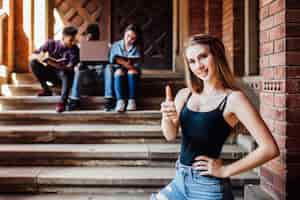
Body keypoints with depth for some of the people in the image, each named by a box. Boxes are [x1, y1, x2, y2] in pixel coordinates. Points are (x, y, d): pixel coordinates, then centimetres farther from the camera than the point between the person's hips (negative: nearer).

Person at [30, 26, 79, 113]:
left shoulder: (74, 49, -15)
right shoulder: (51, 43, -9)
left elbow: (70, 67, -28)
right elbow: (32, 56, -8)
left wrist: (53, 63, -41)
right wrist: (39, 57, -33)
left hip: (65, 76, -3)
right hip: (51, 73, 3)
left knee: (66, 72, -37)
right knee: (33, 62, -18)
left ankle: (62, 101, -43)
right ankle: (46, 89, -8)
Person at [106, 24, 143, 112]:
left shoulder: (137, 48, 0)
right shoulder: (116, 45, 4)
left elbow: (137, 66, -11)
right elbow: (112, 63, -2)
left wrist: (124, 63, -27)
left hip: (133, 74, 0)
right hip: (118, 71, 0)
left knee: (132, 71, -32)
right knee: (119, 71, -32)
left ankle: (132, 100, -35)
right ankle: (120, 101, -43)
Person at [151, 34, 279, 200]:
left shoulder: (233, 98, -13)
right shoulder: (184, 94, 2)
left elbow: (270, 149, -18)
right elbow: (170, 135, -7)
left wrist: (225, 170, -13)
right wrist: (167, 117, -28)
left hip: (208, 186, -5)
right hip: (180, 180, 5)